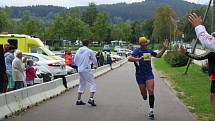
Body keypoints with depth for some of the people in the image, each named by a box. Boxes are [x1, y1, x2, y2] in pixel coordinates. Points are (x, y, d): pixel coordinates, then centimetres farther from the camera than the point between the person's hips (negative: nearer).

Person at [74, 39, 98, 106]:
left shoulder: (78, 51, 8)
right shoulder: (90, 51, -8)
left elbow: (75, 60, 13)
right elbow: (94, 60, 0)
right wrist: (96, 65, 21)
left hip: (80, 70, 7)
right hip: (87, 70, -6)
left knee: (82, 84, 18)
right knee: (93, 84, 0)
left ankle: (79, 100, 20)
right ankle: (91, 99, -14)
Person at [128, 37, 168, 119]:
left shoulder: (149, 50, 9)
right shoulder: (137, 51, -8)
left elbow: (158, 55, 24)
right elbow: (129, 58, -22)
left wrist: (164, 48, 12)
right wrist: (138, 59, -37)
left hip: (149, 74, 3)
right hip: (140, 75, -3)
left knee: (150, 91, -12)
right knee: (143, 93, 6)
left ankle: (151, 110, -7)